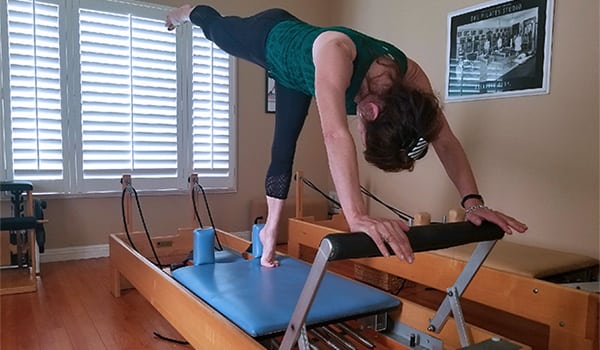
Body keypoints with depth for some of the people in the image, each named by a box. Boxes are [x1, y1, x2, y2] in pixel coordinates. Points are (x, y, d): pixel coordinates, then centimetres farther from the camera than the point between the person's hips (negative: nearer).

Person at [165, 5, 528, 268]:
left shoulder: (410, 75, -32)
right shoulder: (336, 53, -50)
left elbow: (446, 140, -30)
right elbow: (336, 135, -64)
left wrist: (473, 201, -40)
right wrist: (358, 215, -71)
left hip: (295, 75, 5)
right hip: (271, 37, -4)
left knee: (285, 148, 9)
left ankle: (270, 229, 26)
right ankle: (189, 13, 63)